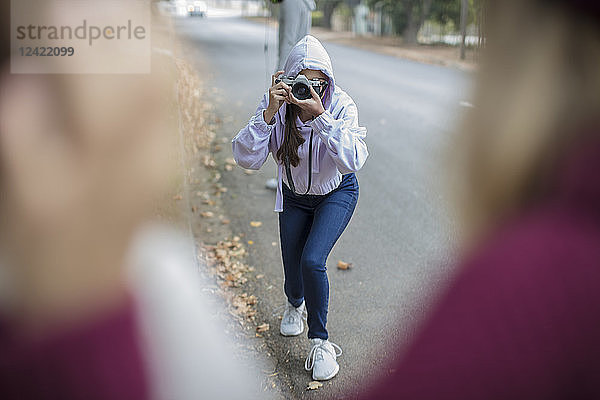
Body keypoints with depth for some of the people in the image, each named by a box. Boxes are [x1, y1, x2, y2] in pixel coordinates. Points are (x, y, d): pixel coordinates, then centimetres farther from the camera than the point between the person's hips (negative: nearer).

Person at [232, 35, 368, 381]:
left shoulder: (341, 106, -27)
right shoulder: (277, 105, -22)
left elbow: (353, 161, -41)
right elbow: (247, 158, -30)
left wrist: (321, 115, -46)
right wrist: (269, 114, -41)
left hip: (337, 193, -2)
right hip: (295, 196, 2)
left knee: (312, 260, -22)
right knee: (293, 273, 7)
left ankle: (321, 342, 1)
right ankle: (295, 305, 48)